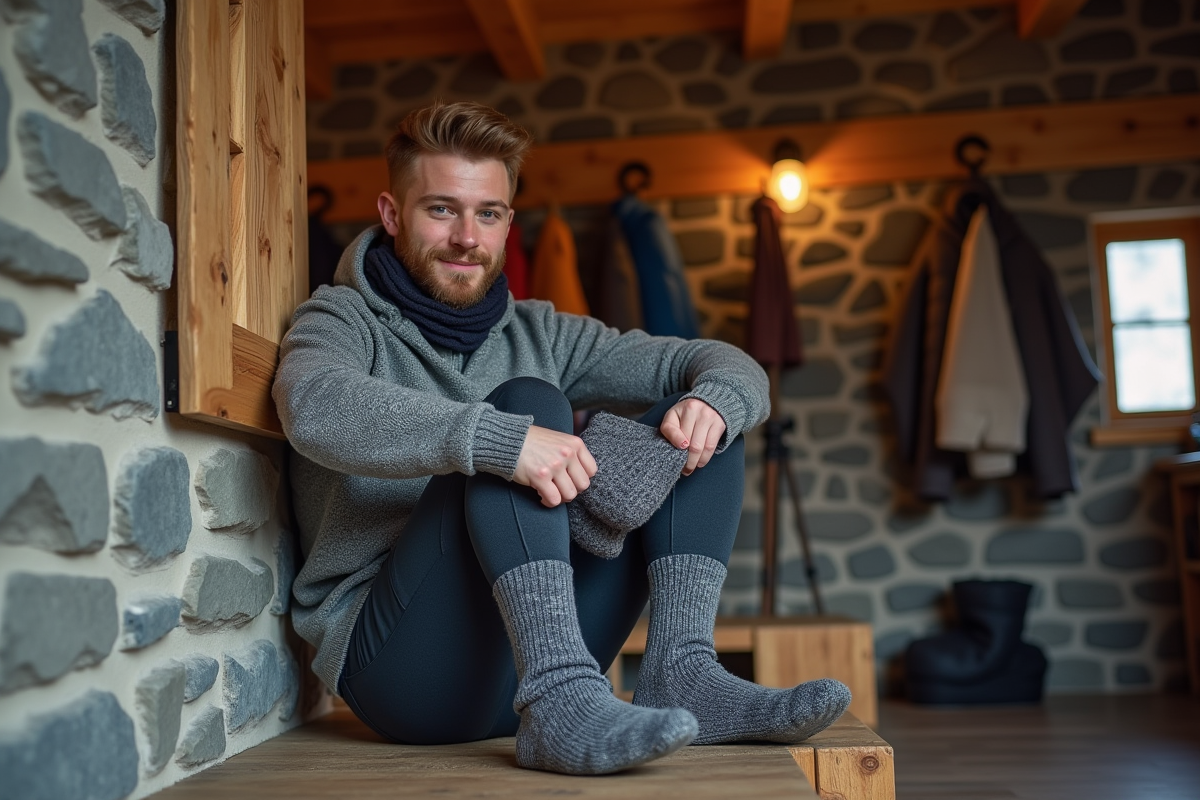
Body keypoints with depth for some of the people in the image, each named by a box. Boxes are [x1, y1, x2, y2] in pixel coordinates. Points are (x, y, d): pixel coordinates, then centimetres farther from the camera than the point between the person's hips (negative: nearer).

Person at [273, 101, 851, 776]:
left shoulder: (538, 334, 15)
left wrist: (712, 400, -15)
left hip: (540, 646, 5)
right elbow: (318, 410, -25)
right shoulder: (345, 322, 1)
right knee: (527, 401, -24)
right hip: (396, 662, -5)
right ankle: (560, 703, -37)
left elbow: (730, 368, 9)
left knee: (699, 418, -3)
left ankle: (682, 675, -19)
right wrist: (500, 439, -38)